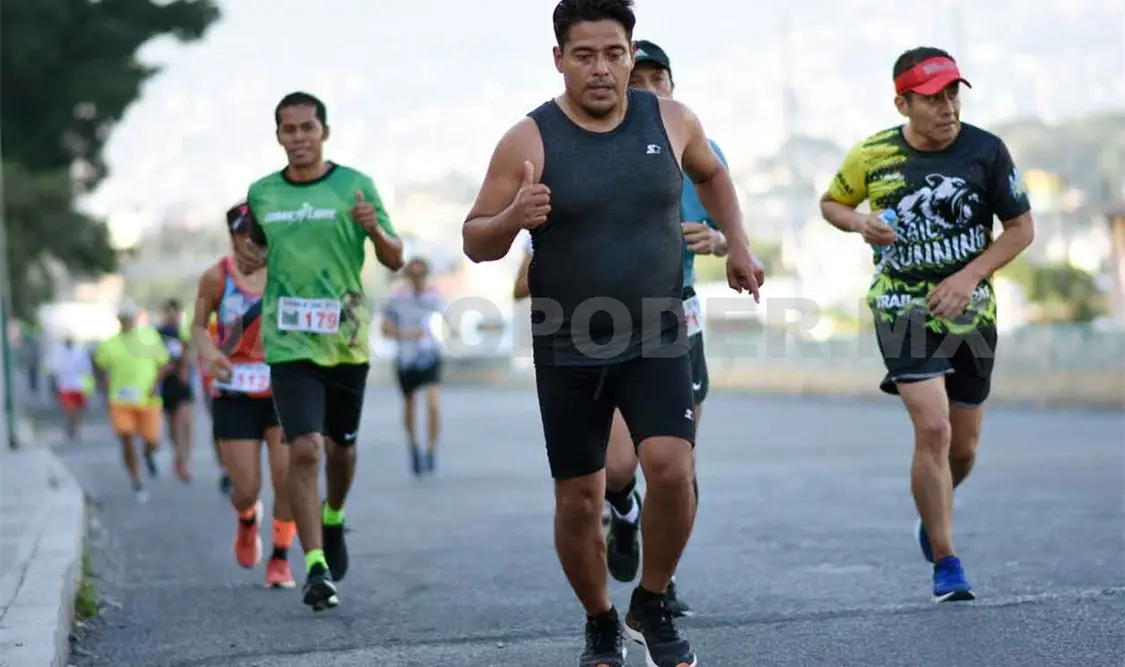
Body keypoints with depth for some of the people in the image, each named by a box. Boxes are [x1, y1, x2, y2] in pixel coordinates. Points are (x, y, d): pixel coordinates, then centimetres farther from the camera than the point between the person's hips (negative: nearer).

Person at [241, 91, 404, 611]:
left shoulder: (355, 186, -1)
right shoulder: (261, 194, 6)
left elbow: (395, 261, -1)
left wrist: (375, 229, -21)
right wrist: (252, 257, 2)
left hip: (346, 341, 0)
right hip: (289, 345, 0)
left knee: (340, 446, 15)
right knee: (304, 450, -14)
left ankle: (334, 520, 46)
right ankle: (316, 568, -15)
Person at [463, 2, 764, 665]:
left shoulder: (671, 120, -2)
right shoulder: (529, 141, -10)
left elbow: (711, 173, 21)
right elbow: (475, 243, -6)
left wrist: (737, 243, 9)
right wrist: (512, 219, -27)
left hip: (658, 341, 1)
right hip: (568, 350, -1)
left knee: (672, 470, -18)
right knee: (579, 500, 4)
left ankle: (652, 608, 6)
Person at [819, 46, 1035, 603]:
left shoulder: (986, 150, -7)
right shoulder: (872, 156, -7)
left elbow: (1021, 228, -1)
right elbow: (831, 203, 11)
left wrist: (969, 276, -14)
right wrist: (861, 223, -12)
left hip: (971, 310, 2)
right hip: (902, 308, -2)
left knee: (964, 448, 10)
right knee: (933, 430, -19)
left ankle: (933, 515, 43)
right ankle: (945, 562, -5)